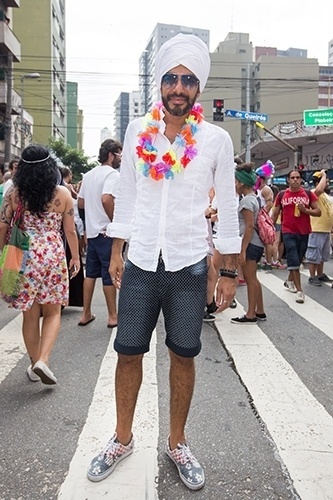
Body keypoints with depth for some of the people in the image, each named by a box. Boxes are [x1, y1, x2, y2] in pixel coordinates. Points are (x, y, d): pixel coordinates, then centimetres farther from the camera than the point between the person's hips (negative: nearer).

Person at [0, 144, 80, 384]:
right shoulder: (62, 194, -2)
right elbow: (70, 231, 1)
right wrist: (75, 257, 13)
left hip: (23, 258, 1)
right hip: (53, 257, -1)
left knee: (30, 315, 12)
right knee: (52, 312, 12)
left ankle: (35, 365, 24)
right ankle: (43, 360, -5)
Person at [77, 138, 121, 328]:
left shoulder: (89, 175, 14)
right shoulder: (112, 173, -12)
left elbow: (80, 203, 17)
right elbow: (106, 199, -29)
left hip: (92, 230, 8)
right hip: (107, 232, -8)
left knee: (91, 272, 13)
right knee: (110, 274, 1)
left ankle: (86, 314, 19)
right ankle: (113, 316, 10)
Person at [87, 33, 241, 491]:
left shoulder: (216, 139, -3)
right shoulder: (137, 132, 2)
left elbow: (228, 208, 1)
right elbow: (126, 195, 8)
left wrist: (229, 272, 0)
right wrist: (116, 253, 8)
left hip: (189, 267, -1)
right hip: (140, 263, 2)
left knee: (183, 356, 9)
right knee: (129, 352, 9)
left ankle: (177, 444, 30)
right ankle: (122, 439, 31)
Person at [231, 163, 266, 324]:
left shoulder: (246, 200, -15)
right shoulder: (253, 197, 14)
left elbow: (250, 226, -20)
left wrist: (243, 250, -21)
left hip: (250, 244, -10)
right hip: (256, 243, 10)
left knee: (250, 279, -3)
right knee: (252, 278, 15)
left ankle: (251, 315, 5)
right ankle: (260, 312, 22)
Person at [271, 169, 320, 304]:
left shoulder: (308, 194, 2)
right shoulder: (281, 195, 2)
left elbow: (318, 212, 2)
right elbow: (275, 214, 7)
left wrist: (305, 210, -15)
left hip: (304, 233, 2)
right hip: (288, 233, -2)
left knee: (298, 260, 14)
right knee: (293, 261, -7)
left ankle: (289, 281, 37)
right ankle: (299, 290, -5)